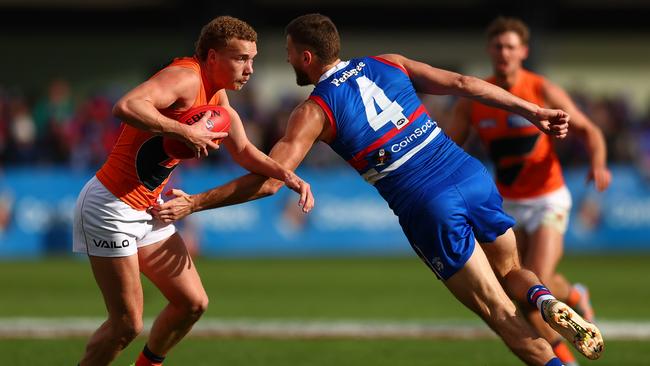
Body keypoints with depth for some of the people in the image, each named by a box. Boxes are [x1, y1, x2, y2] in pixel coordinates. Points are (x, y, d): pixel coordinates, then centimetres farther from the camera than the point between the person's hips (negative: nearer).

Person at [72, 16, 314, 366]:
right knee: (127, 324, -8)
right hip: (111, 206, -10)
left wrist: (287, 175, 0)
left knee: (192, 303, 11)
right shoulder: (186, 78, -20)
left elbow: (242, 150, 16)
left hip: (147, 210, 10)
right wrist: (185, 132, -34)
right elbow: (126, 107, -37)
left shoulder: (217, 93, 10)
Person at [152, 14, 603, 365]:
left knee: (500, 312, 6)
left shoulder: (314, 111, -2)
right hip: (473, 176, 5)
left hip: (431, 211, -5)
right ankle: (545, 300, -7)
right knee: (510, 272, 25)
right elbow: (462, 84, 6)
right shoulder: (388, 65, 11)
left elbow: (268, 181, -8)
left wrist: (193, 204, -1)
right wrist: (532, 111, 10)